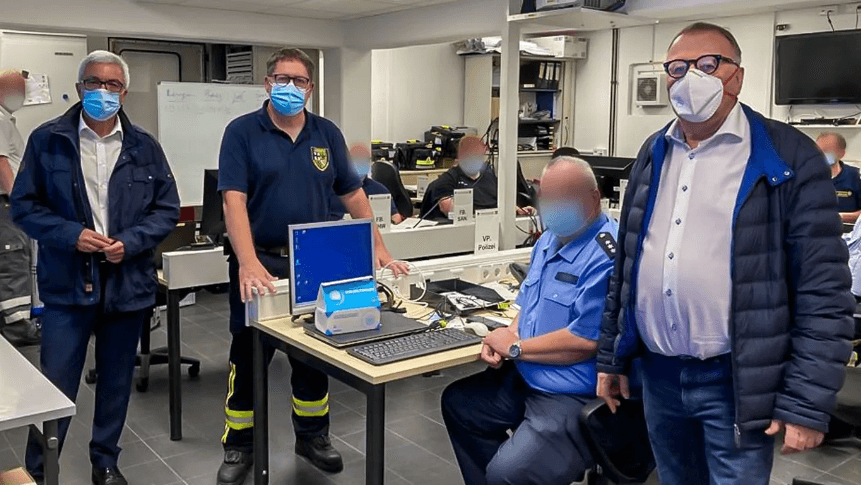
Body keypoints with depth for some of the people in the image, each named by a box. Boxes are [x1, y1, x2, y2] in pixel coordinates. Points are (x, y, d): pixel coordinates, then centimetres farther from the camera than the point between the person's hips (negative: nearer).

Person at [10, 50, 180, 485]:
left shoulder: (145, 147, 5)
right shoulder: (47, 140, 0)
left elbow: (167, 209, 5)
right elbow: (23, 205, 0)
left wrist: (130, 242, -11)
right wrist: (71, 235, -15)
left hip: (128, 282, 3)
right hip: (66, 283, -2)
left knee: (116, 383, 15)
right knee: (56, 388, 0)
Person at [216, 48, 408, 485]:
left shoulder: (327, 134, 6)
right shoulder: (242, 132, -6)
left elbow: (352, 194, 9)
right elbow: (234, 200, -17)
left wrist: (379, 249, 2)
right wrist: (249, 263, -29)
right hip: (260, 262, -3)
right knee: (248, 358, 8)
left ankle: (312, 436, 33)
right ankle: (239, 449, 24)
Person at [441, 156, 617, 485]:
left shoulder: (607, 256, -24)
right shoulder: (550, 240, 9)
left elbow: (585, 341, -26)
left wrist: (515, 348, -14)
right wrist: (508, 334, -2)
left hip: (577, 399, -10)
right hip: (525, 379, 10)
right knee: (457, 402, 20)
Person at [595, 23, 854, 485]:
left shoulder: (788, 156, -9)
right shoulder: (653, 155, 8)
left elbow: (824, 288, -11)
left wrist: (806, 402, -13)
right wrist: (612, 356, 12)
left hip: (736, 381, -5)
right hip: (658, 374, 5)